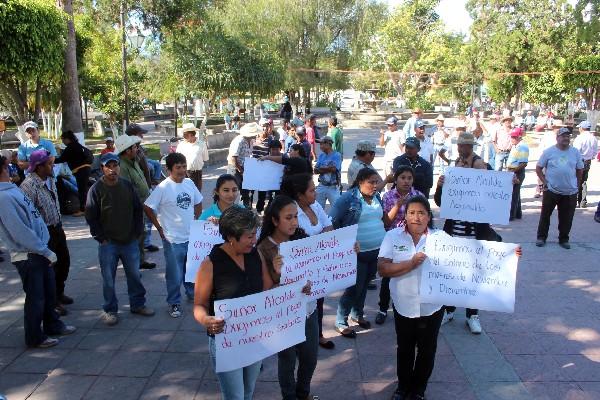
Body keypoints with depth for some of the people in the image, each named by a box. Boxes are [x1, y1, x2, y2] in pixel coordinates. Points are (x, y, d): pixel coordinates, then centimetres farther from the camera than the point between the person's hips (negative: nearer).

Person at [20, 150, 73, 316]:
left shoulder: (50, 180, 4)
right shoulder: (29, 185, -23)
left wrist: (59, 225, 18)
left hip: (57, 229, 9)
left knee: (64, 261, 20)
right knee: (49, 266, 3)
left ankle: (59, 293, 40)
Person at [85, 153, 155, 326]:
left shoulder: (127, 186, 2)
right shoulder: (96, 189, -8)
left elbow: (138, 210, 9)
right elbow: (90, 217, -5)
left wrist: (137, 232, 4)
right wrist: (101, 238, -7)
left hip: (130, 241, 3)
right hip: (108, 243, -3)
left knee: (135, 275, 13)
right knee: (108, 279, 6)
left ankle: (138, 304, 29)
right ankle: (110, 311, 21)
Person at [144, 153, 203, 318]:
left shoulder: (189, 183, 1)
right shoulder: (163, 188, -14)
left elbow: (198, 203, 15)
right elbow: (147, 208, -10)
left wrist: (195, 220, 7)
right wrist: (160, 228, -8)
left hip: (192, 236, 5)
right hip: (173, 239, -5)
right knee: (174, 275, 5)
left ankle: (193, 294, 42)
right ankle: (174, 303, 23)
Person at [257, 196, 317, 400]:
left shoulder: (302, 239, -6)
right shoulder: (264, 249, -17)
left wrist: (311, 284, -21)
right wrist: (278, 274, -34)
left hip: (308, 309, 4)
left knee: (310, 358, 21)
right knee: (287, 361, 17)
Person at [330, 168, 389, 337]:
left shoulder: (376, 197, 7)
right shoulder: (348, 198, -14)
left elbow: (385, 220, 18)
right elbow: (330, 223, -13)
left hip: (377, 251, 6)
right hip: (357, 253, -6)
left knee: (364, 285, 19)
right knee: (354, 287, 1)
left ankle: (357, 314, 40)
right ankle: (340, 322, 18)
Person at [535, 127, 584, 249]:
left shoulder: (575, 152, 4)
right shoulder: (549, 152, -2)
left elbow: (580, 170, 13)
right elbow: (538, 168, 2)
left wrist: (576, 184, 9)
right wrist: (545, 182, -5)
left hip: (570, 192, 2)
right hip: (551, 191, -2)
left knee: (566, 218, 8)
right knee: (545, 215, 7)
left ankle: (564, 239, 22)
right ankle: (541, 237, 20)